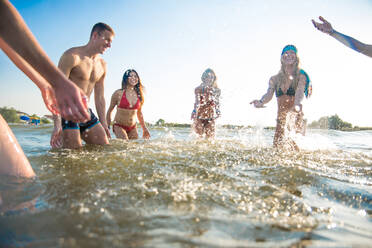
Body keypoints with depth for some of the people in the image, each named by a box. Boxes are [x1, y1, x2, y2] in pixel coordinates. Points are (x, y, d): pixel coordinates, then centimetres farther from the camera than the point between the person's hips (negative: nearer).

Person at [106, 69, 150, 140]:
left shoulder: (139, 95, 3)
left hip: (133, 128, 4)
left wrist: (144, 129, 16)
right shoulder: (118, 93, -7)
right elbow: (109, 111, 3)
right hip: (119, 126, -4)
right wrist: (107, 128, 1)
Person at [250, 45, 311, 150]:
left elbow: (300, 91, -16)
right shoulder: (274, 79, 12)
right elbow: (269, 94, -6)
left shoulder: (301, 76, 4)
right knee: (278, 146, -2)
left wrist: (297, 104, -39)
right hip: (281, 119, 3)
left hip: (296, 117, -3)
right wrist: (261, 102, -30)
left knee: (294, 148, -18)